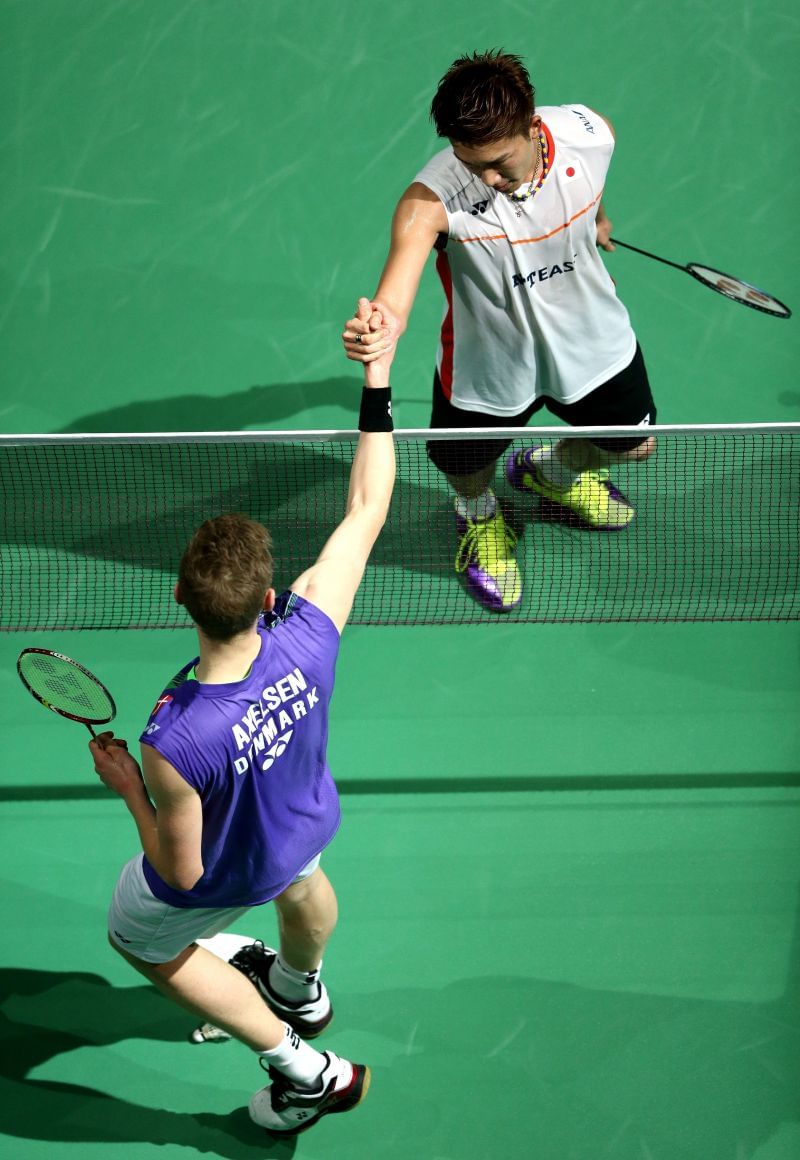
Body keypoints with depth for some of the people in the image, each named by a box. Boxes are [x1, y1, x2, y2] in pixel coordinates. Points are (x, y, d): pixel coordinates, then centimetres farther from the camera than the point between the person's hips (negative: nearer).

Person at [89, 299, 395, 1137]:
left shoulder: (176, 742, -47)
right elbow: (366, 511, -23)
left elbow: (182, 870, -29)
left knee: (140, 940, 29)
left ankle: (303, 1069, 37)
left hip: (224, 875, -4)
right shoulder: (308, 637, -38)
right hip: (303, 823, 4)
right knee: (304, 887, 40)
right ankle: (300, 990, 75)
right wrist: (377, 385, -18)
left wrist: (129, 788, -15)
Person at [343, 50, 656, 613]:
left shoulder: (590, 133, -26)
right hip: (489, 359, -3)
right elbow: (408, 249, -57)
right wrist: (386, 321, -80)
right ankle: (481, 518, 51)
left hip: (591, 338, 4)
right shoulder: (433, 199, -39)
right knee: (467, 472, 10)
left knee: (634, 443, 22)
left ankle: (552, 470, 59)